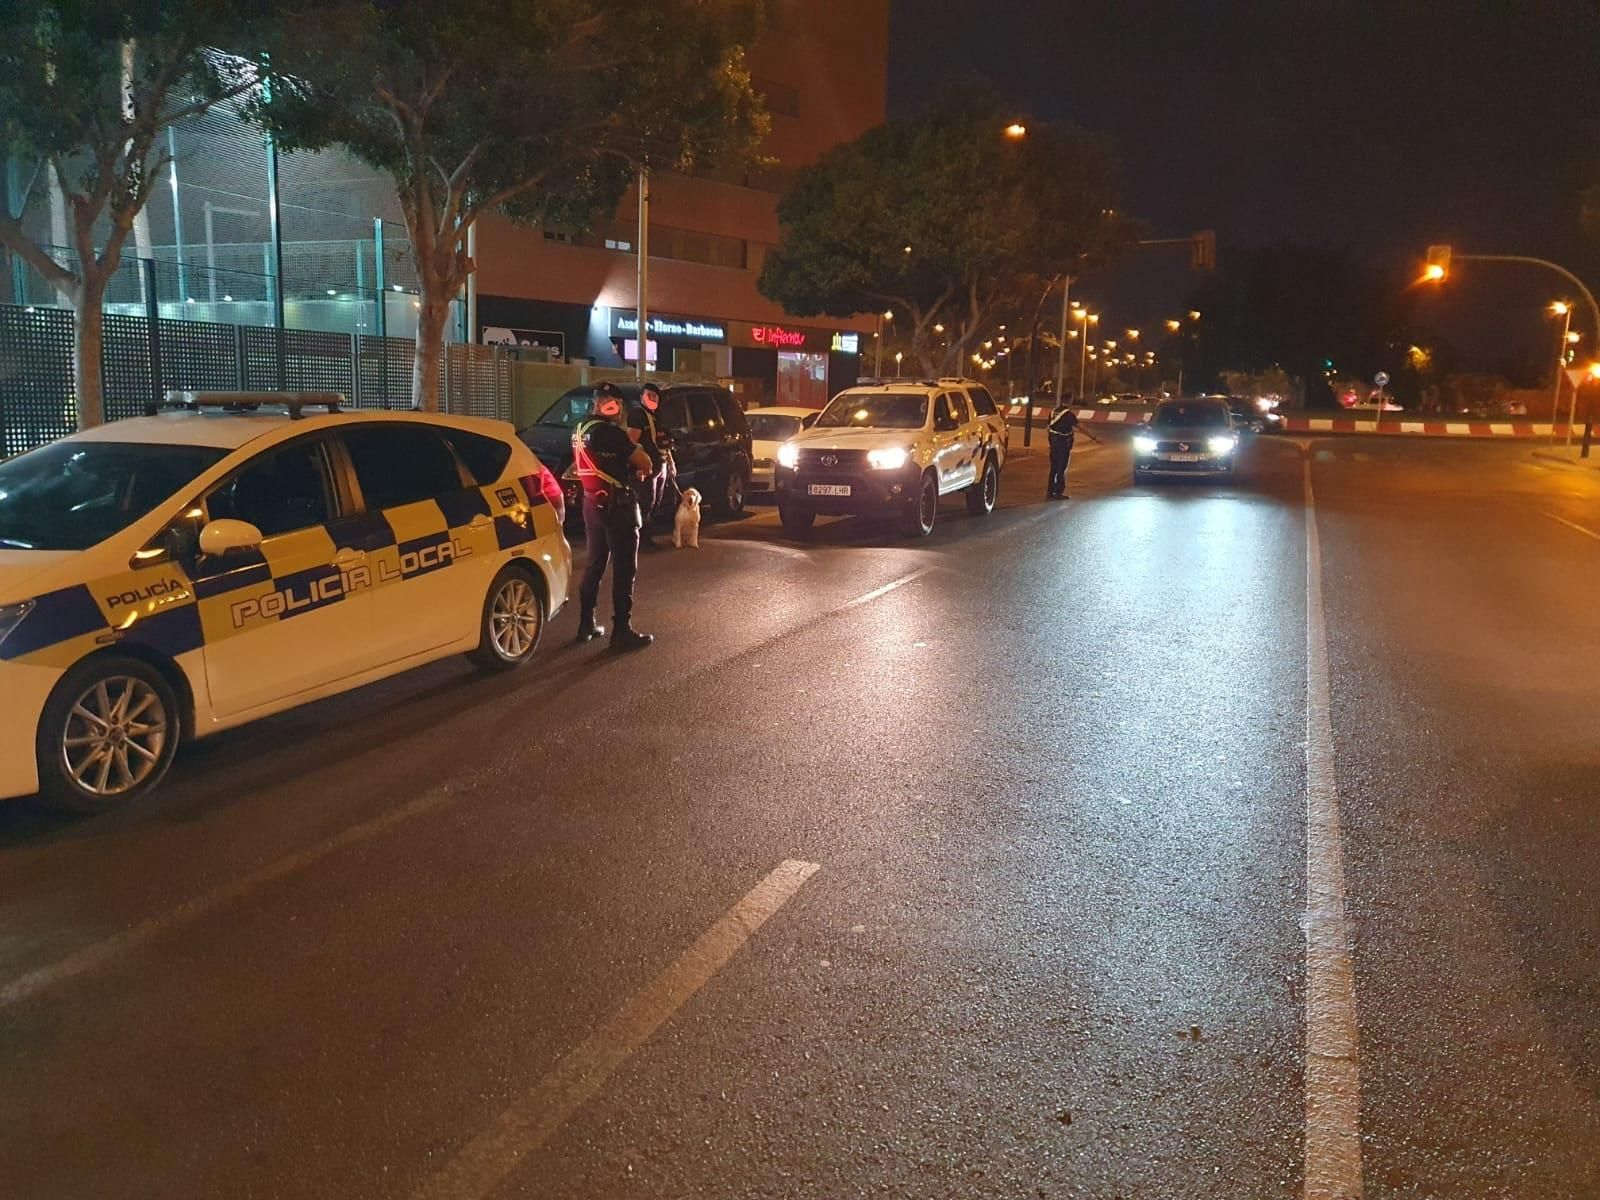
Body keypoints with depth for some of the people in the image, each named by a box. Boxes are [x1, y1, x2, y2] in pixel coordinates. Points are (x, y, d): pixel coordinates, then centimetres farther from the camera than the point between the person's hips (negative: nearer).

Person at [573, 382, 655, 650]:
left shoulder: (581, 430, 11)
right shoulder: (610, 432, -16)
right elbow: (644, 463, -15)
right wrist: (641, 470, 8)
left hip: (591, 503, 9)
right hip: (617, 505, -9)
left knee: (594, 564, 17)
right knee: (624, 569, -3)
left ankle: (586, 624, 22)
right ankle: (622, 630, -3)